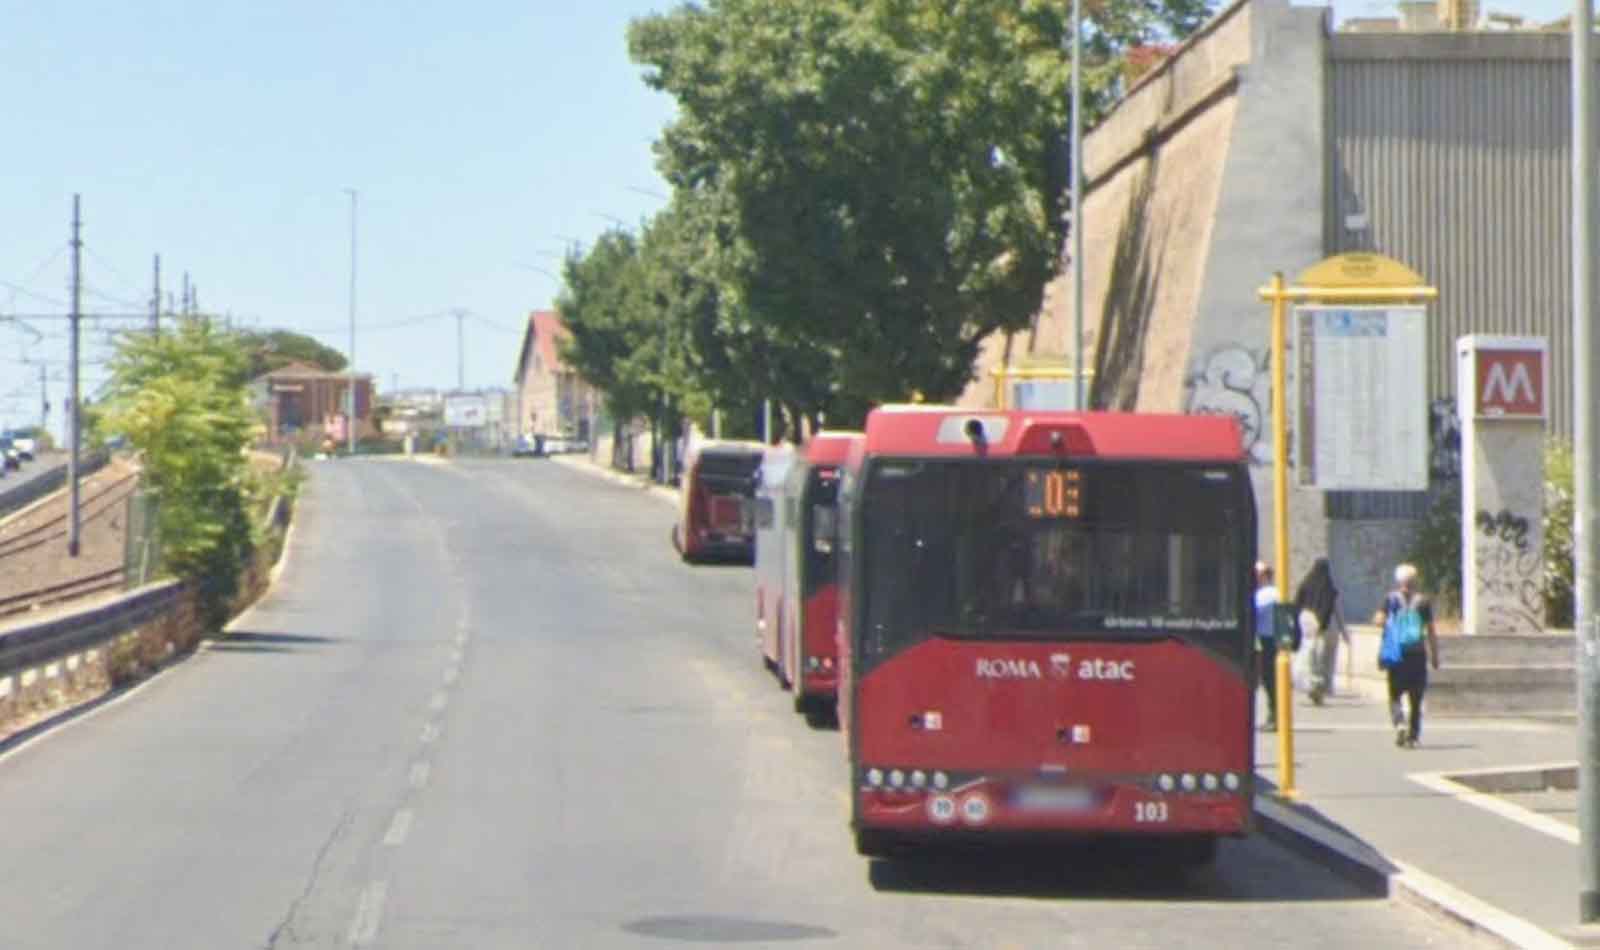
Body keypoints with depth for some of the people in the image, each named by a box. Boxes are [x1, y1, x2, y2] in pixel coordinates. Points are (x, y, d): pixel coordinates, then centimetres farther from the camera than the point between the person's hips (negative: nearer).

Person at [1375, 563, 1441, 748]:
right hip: (1418, 654, 1)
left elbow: (1379, 620, -10)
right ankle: (1413, 737, 6)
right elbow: (1431, 632, 2)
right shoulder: (1423, 601, 3)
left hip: (1397, 654, -1)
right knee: (1416, 700, 10)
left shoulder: (1390, 598, 0)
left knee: (1395, 696, 9)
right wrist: (1435, 656, 8)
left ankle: (1400, 723, -18)